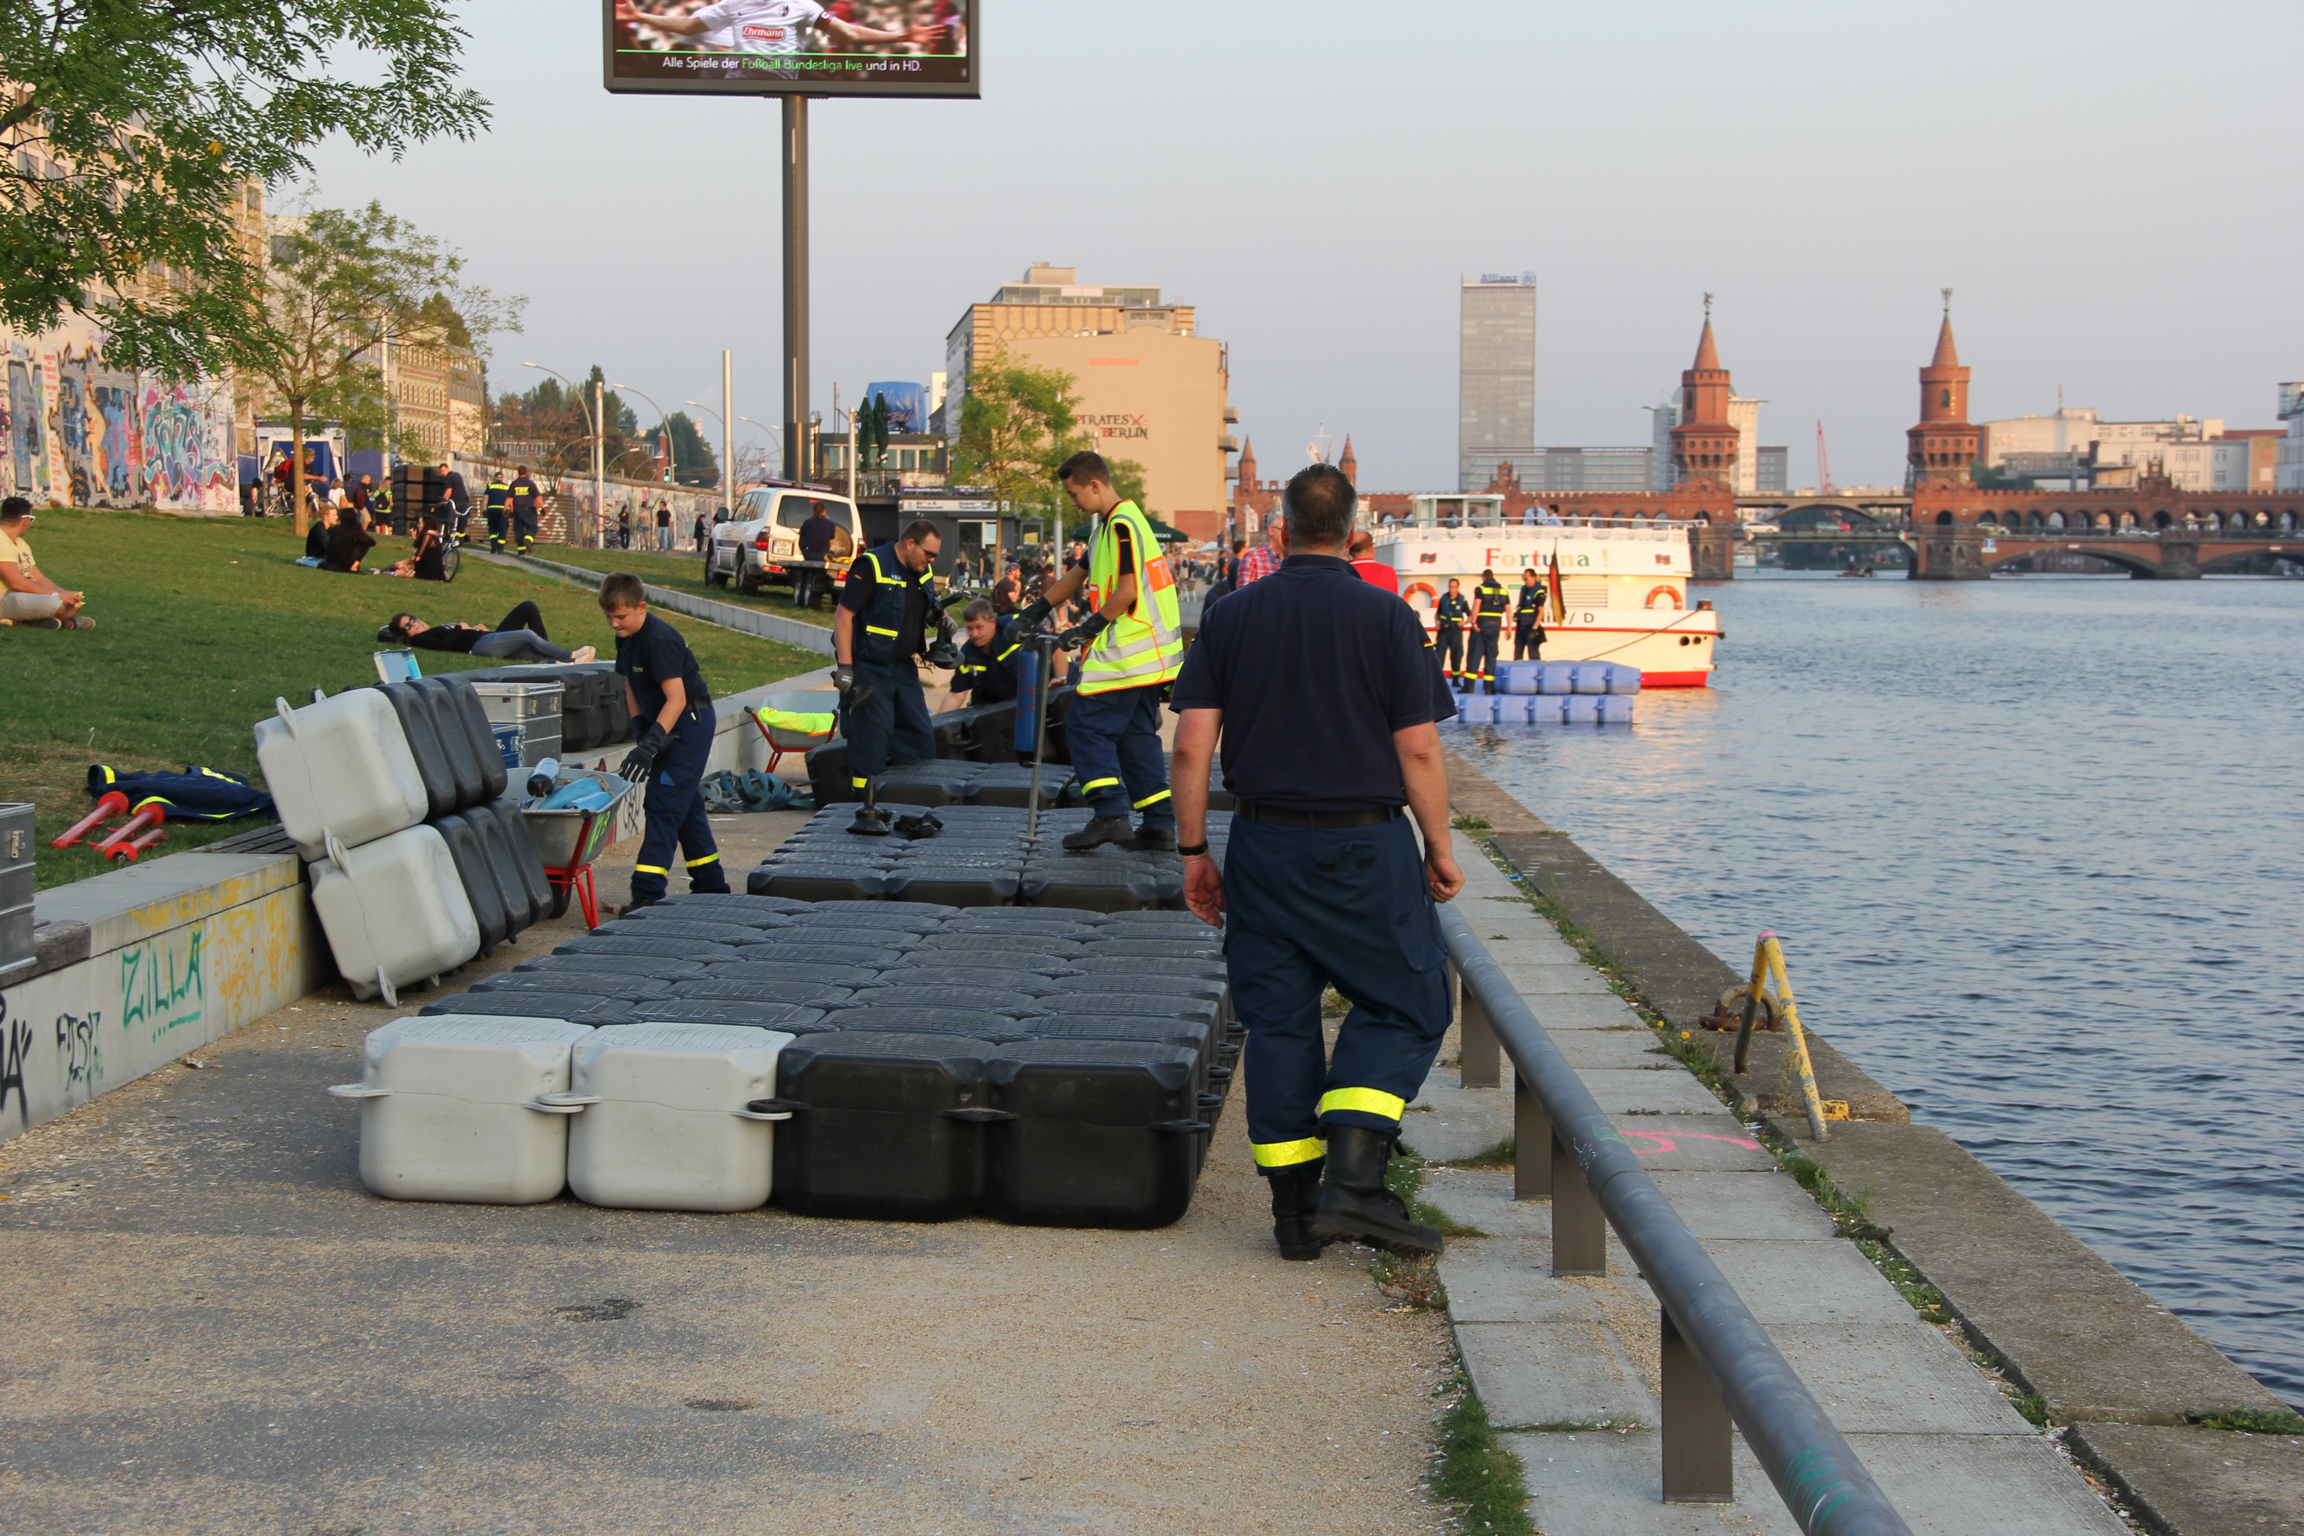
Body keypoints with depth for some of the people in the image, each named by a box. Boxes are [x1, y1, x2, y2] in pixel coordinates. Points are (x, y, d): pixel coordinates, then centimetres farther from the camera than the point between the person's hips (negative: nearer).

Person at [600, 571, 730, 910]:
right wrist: (641, 732, 3)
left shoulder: (660, 640, -24)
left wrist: (650, 744, -36)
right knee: (686, 805, 15)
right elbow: (631, 687, 15)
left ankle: (647, 891, -20)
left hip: (690, 722, -10)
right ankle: (712, 885, 25)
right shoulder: (626, 639, 4)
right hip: (662, 723, 10)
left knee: (666, 803, -15)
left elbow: (677, 698, -30)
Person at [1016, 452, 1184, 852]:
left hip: (1127, 650, -10)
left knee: (1087, 726, -7)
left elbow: (1127, 591, -20)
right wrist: (1035, 611, 23)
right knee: (1138, 734, 11)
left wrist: (1087, 629, -12)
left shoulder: (1123, 525, -14)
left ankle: (1110, 815, -12)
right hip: (1146, 654, 10)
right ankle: (1159, 825, 11)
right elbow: (1077, 576, 27)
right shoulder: (1111, 526, 19)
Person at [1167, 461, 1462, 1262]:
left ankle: (1294, 1210, 13)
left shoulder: (1229, 617, 3)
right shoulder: (1387, 617, -5)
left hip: (1264, 845, 3)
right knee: (1404, 1006, 9)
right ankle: (1353, 1180, -7)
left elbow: (1191, 745, -1)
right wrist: (1439, 849, 3)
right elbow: (1419, 750, -8)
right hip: (1366, 845, -3)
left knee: (1278, 1021, 10)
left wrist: (1193, 850, 7)